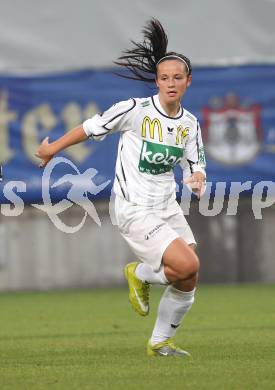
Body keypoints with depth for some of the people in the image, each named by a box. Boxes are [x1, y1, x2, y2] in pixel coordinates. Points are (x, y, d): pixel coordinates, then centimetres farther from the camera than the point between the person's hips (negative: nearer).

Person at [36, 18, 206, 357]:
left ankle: (159, 342, 23)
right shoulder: (136, 110, -13)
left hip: (168, 208, 6)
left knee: (187, 284, 1)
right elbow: (93, 126, -1)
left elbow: (195, 164, 12)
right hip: (134, 211, -6)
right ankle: (139, 275, 9)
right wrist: (54, 148, 10)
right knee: (187, 265, -22)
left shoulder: (189, 123, 4)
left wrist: (197, 180, -13)